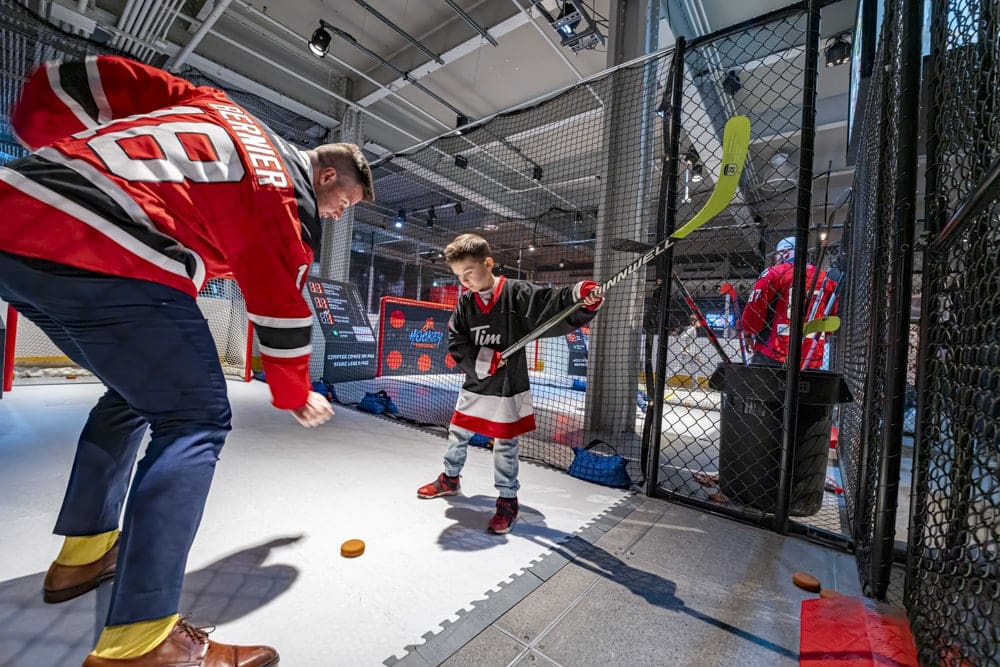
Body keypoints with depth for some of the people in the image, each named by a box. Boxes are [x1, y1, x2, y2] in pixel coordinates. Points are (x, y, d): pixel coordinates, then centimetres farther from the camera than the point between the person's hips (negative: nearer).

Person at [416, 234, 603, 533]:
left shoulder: (517, 293, -13)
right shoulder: (465, 302, 1)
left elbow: (554, 306, -23)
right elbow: (456, 343, -1)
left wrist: (580, 296, -42)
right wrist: (480, 358, -18)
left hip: (508, 389, -5)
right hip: (474, 387, 6)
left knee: (505, 448, 7)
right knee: (457, 436, 21)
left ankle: (508, 502, 27)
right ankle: (450, 479, 46)